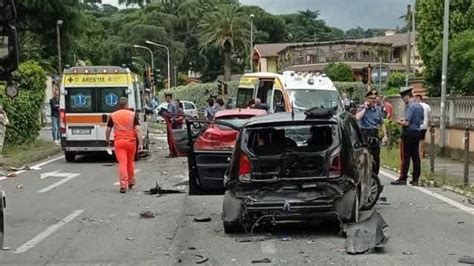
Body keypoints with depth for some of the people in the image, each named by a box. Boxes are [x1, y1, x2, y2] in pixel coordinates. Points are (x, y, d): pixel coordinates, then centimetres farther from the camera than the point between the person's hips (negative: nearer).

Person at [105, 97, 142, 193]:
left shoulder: (113, 115, 2)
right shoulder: (133, 114, -3)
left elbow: (108, 130, 6)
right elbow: (137, 130, -10)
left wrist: (107, 140, 21)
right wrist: (140, 143, -9)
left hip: (118, 141, -1)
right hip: (131, 141, 1)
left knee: (122, 163, -3)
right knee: (130, 162, 18)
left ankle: (123, 185, -11)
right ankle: (131, 182, 33)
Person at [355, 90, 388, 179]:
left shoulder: (378, 109, 12)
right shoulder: (362, 108, -3)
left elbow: (382, 123, 19)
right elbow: (357, 117, -24)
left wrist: (385, 135, 10)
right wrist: (365, 108, -16)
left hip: (375, 135, 5)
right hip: (365, 134, -5)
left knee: (376, 158, 8)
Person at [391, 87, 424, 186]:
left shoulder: (410, 106, -15)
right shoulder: (419, 106, 12)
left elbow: (407, 123, -21)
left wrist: (400, 122, -1)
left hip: (409, 133, -9)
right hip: (417, 132, 9)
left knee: (405, 156, -3)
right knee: (415, 156, 9)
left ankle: (403, 178, 1)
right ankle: (415, 179, 12)